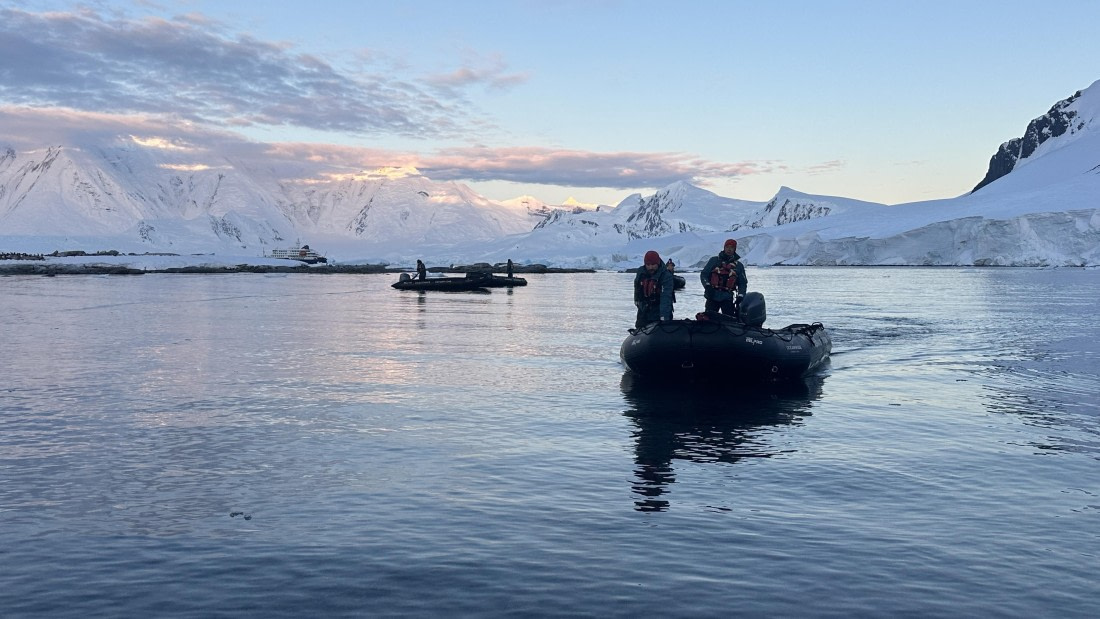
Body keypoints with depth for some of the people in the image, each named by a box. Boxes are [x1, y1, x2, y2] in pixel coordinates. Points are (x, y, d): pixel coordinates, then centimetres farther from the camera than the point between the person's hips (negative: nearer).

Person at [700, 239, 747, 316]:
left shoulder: (738, 266, 13)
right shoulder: (714, 260, 10)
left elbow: (743, 283, 15)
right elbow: (703, 274, 8)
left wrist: (740, 296, 0)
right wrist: (707, 286, -9)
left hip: (728, 298, 0)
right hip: (712, 296, 0)